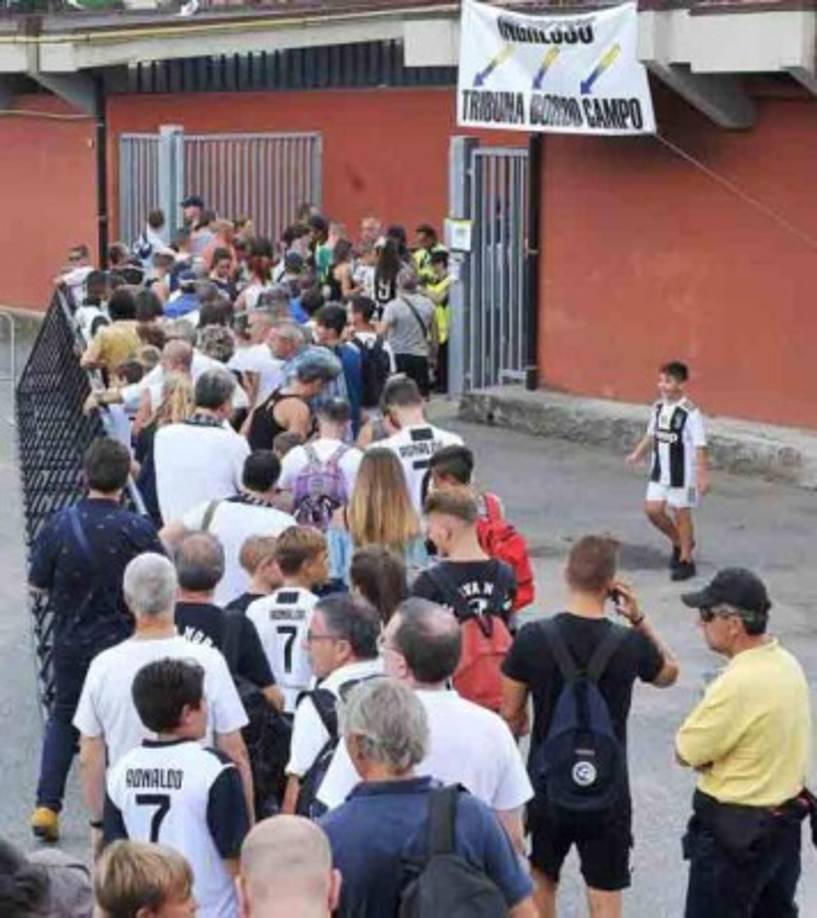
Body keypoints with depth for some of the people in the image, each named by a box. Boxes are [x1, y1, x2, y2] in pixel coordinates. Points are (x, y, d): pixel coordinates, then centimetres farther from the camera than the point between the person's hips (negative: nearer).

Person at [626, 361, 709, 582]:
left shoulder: (690, 413, -19)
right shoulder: (658, 408, 3)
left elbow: (699, 447, -18)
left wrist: (702, 475, -21)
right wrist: (637, 453, 5)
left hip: (682, 474, -7)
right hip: (659, 472, 7)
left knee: (681, 514, 3)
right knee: (652, 509, 5)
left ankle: (685, 560, 16)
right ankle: (679, 542, 29)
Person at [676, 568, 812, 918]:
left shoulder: (738, 684, -28)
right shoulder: (787, 663, 1)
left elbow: (686, 753, -17)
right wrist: (715, 756, 0)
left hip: (735, 831, -9)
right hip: (786, 821, 9)